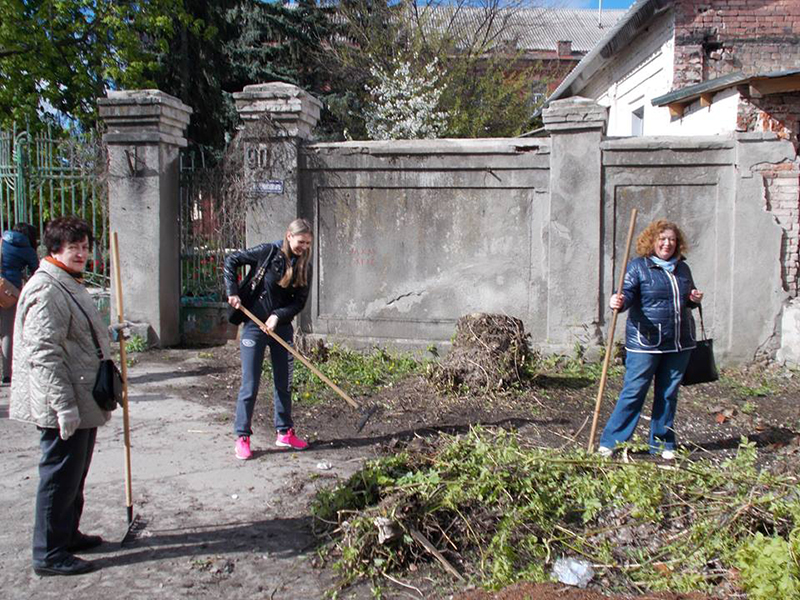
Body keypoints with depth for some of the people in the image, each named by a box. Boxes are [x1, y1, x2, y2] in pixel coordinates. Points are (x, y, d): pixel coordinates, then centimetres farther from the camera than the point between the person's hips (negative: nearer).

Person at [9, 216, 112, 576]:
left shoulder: (71, 285, 15)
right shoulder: (46, 290, -18)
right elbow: (43, 353, -24)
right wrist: (64, 405, -26)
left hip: (82, 403, 10)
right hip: (62, 407, -10)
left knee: (75, 475, 20)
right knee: (59, 477, -1)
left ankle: (68, 534, 34)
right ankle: (49, 554, 11)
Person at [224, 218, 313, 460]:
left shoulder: (304, 267, 2)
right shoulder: (268, 252, -11)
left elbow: (300, 301, 1)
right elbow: (231, 261, -2)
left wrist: (278, 316, -15)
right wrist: (232, 292, -11)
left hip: (282, 328, 5)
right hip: (254, 326, -5)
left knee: (284, 383, 11)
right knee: (250, 384, -2)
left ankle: (285, 433, 24)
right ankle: (242, 437, 8)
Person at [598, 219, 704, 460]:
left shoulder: (682, 268, 14)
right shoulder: (638, 266, -2)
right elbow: (628, 293, -14)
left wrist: (694, 299, 3)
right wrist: (619, 302, -37)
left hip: (679, 344, 5)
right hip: (645, 342, -5)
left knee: (668, 395, 11)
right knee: (633, 392, -4)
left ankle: (662, 443, 23)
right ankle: (610, 441, 5)